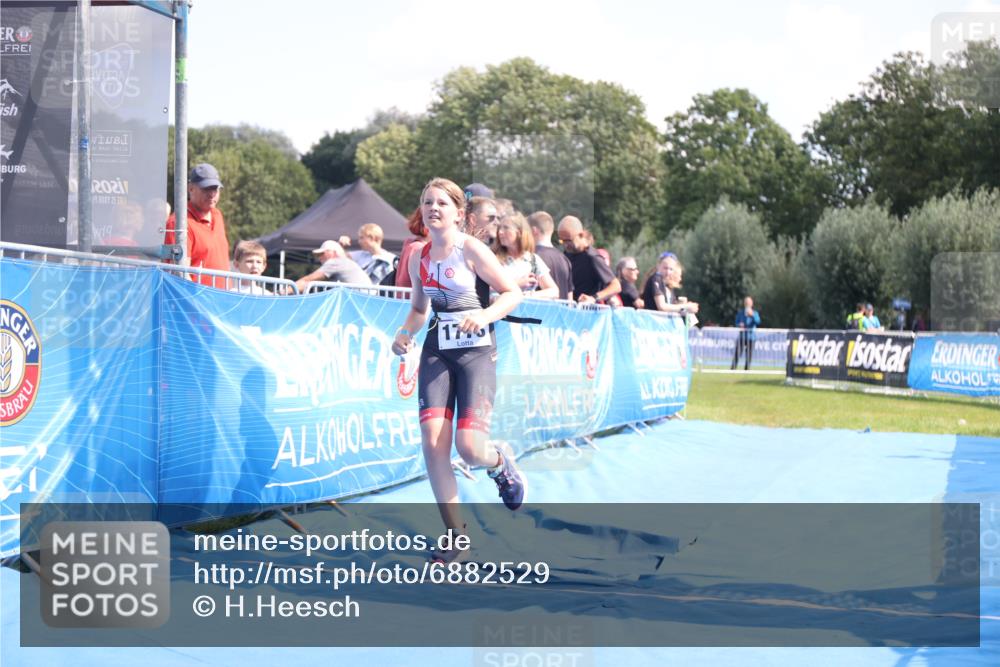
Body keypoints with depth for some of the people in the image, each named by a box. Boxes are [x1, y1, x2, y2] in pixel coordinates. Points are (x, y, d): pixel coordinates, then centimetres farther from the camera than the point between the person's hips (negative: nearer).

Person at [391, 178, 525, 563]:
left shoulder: (471, 250, -7)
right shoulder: (418, 258, 9)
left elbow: (513, 293, -6)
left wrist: (485, 315, -23)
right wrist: (405, 332, 3)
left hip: (475, 351, -5)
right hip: (436, 351, 5)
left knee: (469, 448, -15)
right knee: (432, 442, -10)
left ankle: (500, 462, 26)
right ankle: (456, 538, 2)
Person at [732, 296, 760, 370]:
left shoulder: (755, 313, 5)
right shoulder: (740, 313, 10)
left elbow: (758, 322, -11)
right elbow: (737, 322, 13)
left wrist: (752, 315, -24)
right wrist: (739, 325, -9)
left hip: (751, 336, 0)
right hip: (742, 335, 0)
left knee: (749, 354, 0)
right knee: (738, 352, -9)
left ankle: (746, 368, 8)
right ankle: (733, 368, -9)